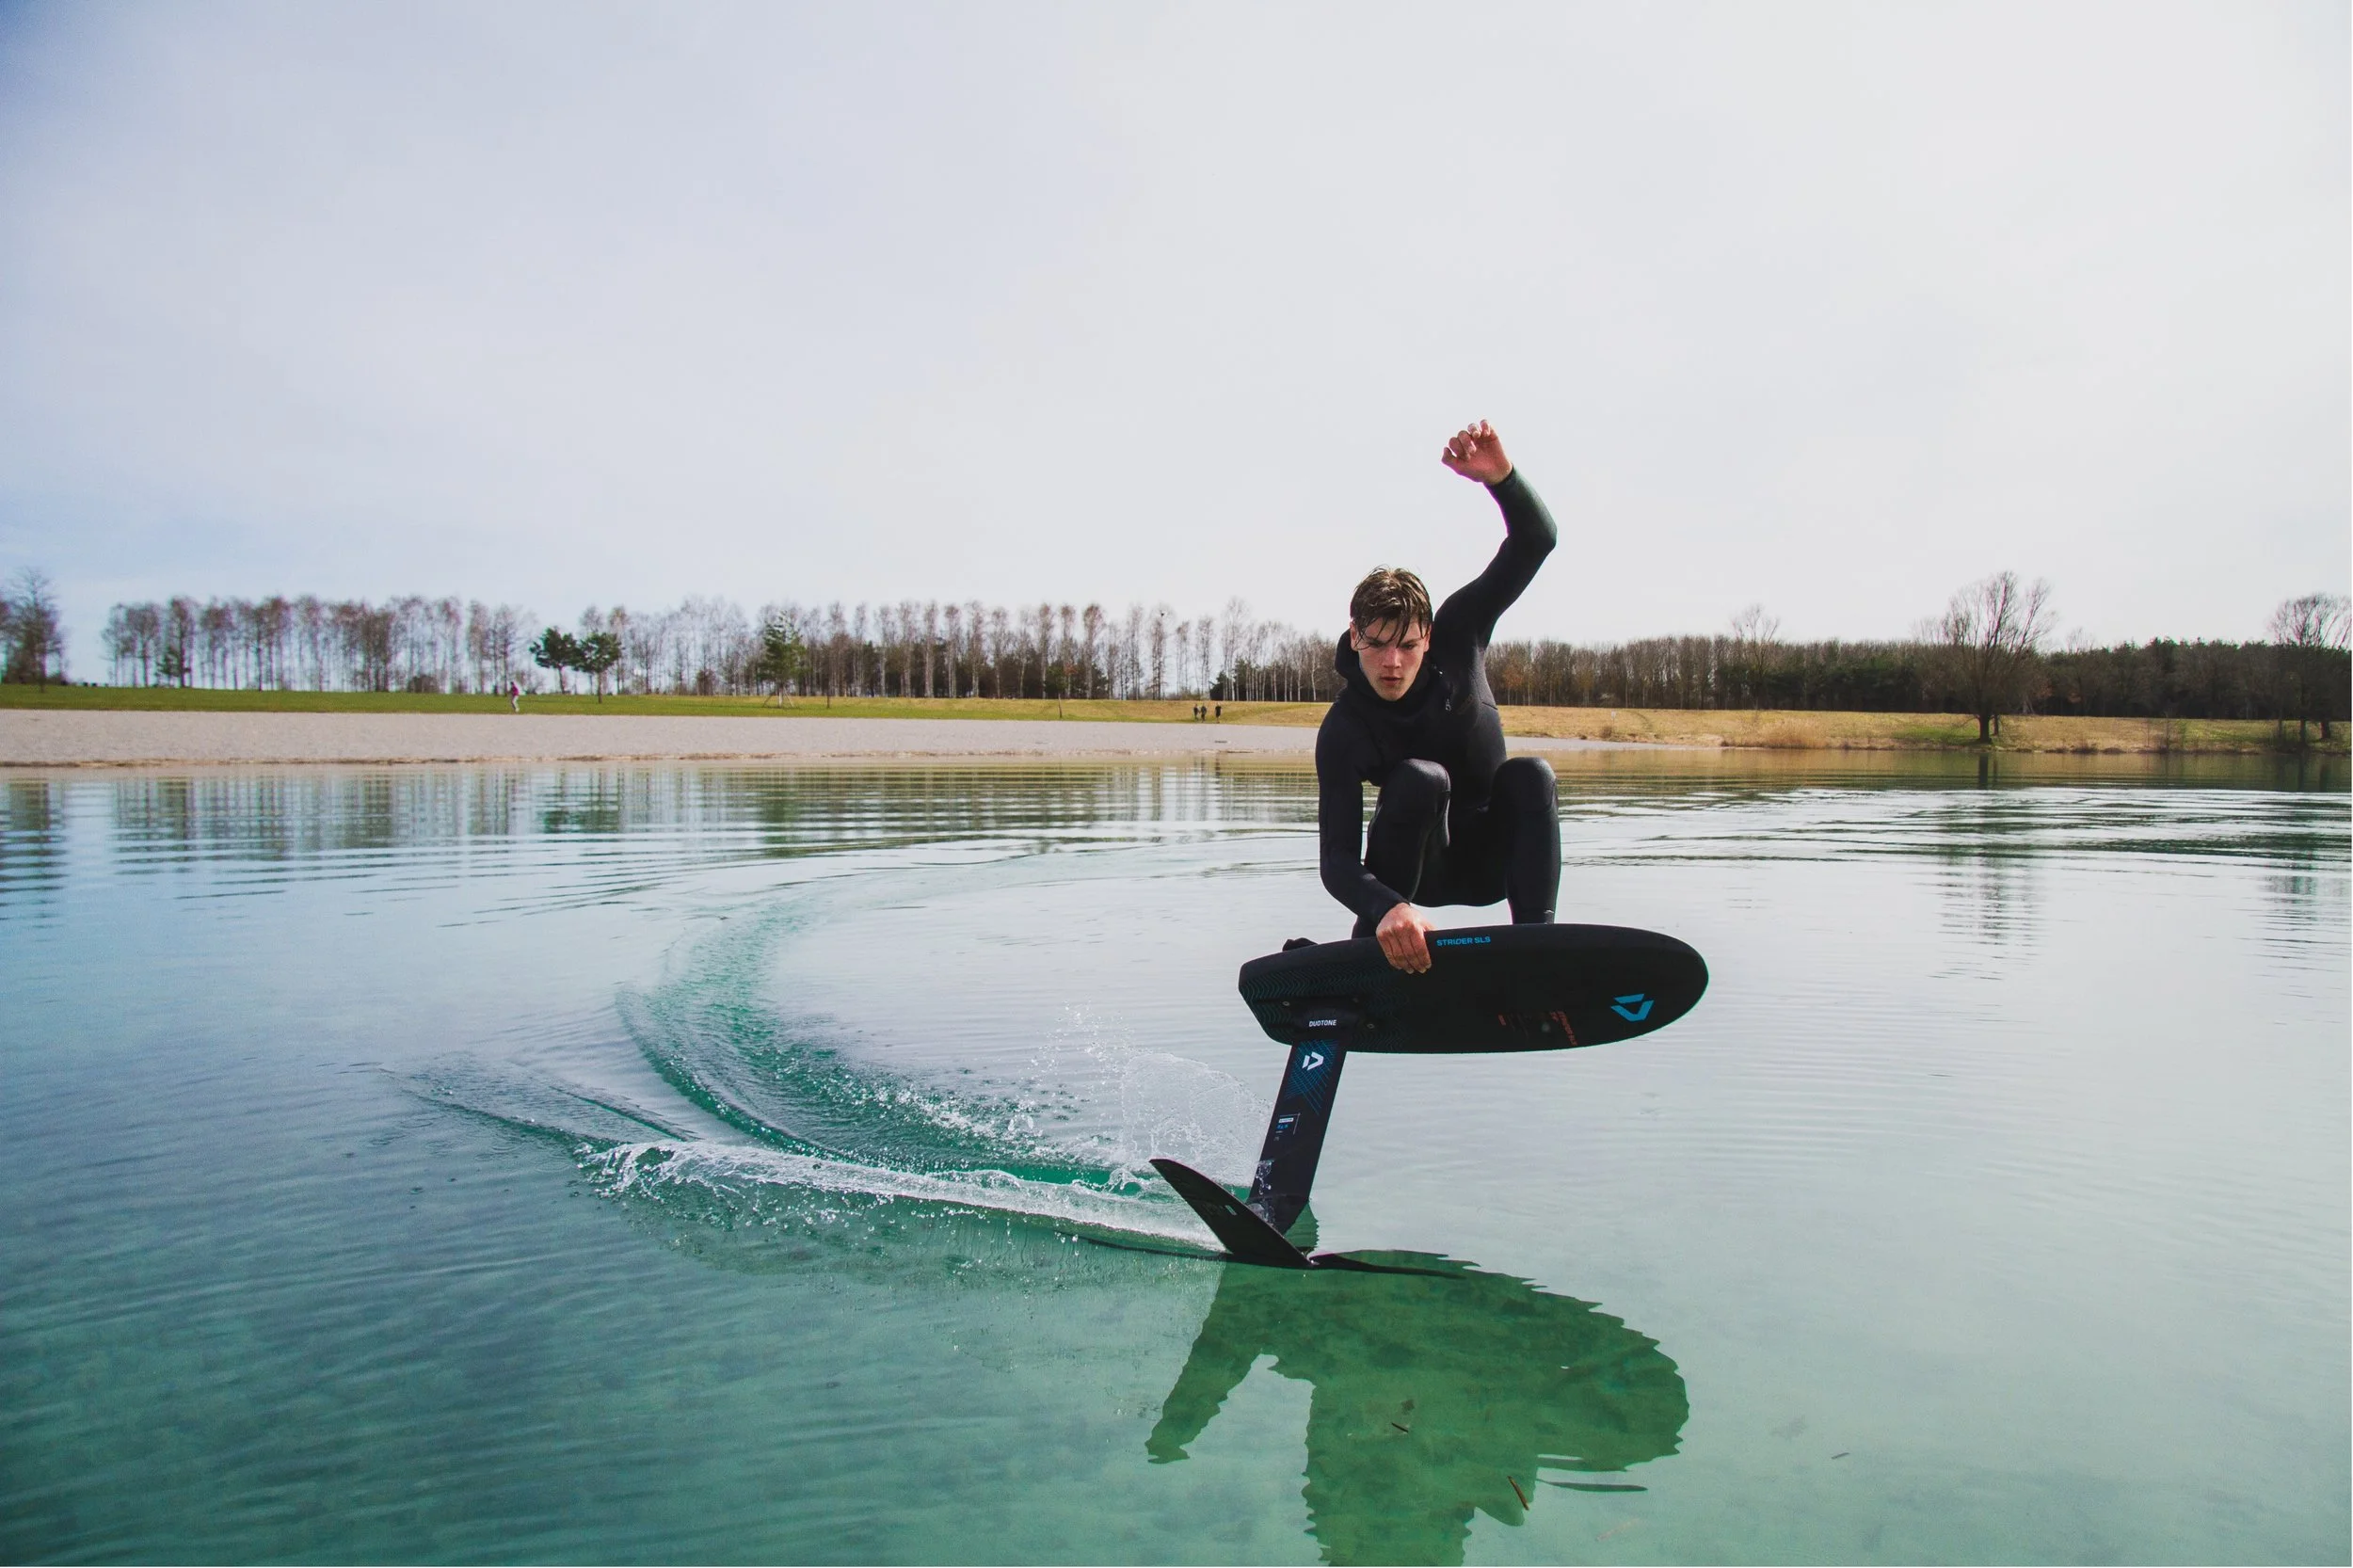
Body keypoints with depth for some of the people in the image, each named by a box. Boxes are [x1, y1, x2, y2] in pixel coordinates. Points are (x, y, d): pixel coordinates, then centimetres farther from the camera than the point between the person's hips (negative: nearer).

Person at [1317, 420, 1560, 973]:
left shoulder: (1457, 635, -14)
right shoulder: (1343, 732, -24)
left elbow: (1536, 541, -20)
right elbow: (1337, 861, -31)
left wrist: (1501, 477, -42)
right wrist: (1386, 909, -54)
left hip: (1489, 859, 3)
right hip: (1408, 871, -3)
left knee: (1530, 775, -28)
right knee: (1420, 778, -33)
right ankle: (1372, 947, -28)